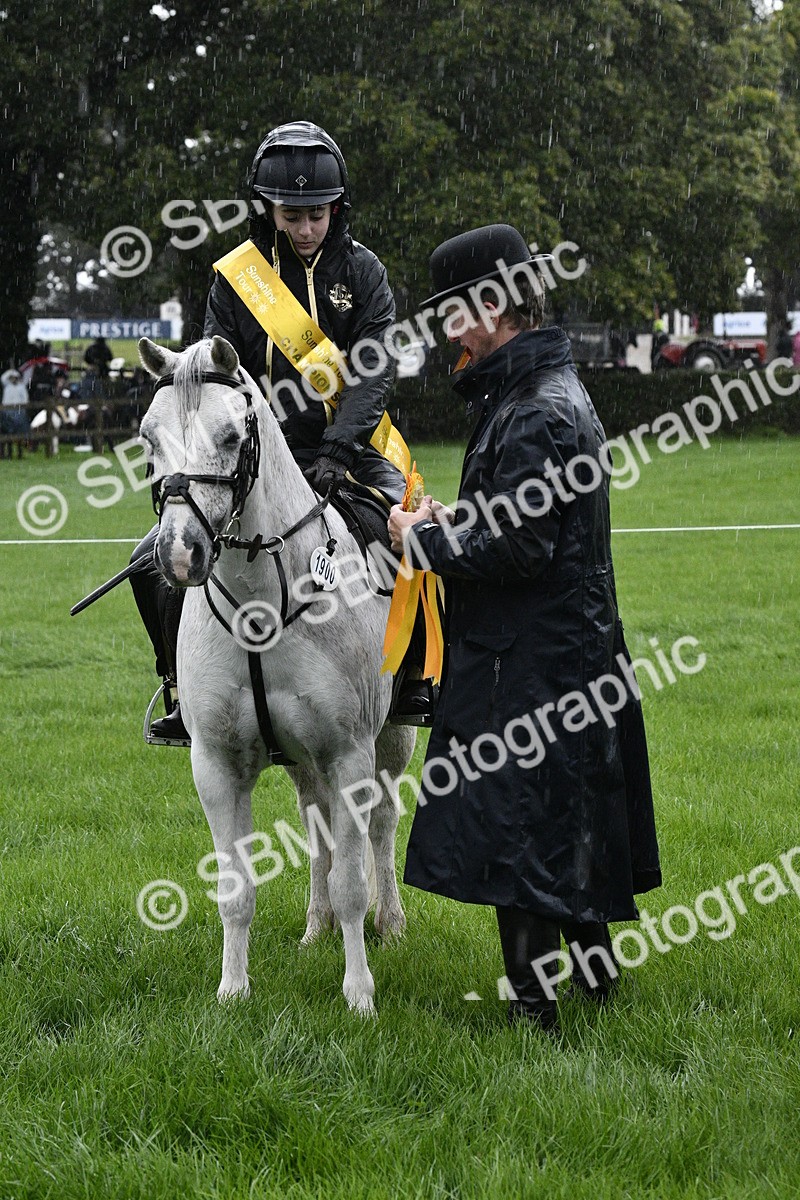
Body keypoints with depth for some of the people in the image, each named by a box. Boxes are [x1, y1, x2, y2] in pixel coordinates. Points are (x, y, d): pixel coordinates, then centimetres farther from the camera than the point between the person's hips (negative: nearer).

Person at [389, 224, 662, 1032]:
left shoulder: (541, 413, -19)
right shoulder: (541, 392, 14)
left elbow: (518, 550, -25)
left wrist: (424, 540, -12)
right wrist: (452, 524, 7)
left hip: (532, 663, -10)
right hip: (566, 654, 10)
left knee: (513, 833, -5)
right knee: (566, 829, 19)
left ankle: (533, 1006, -1)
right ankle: (591, 971, 30)